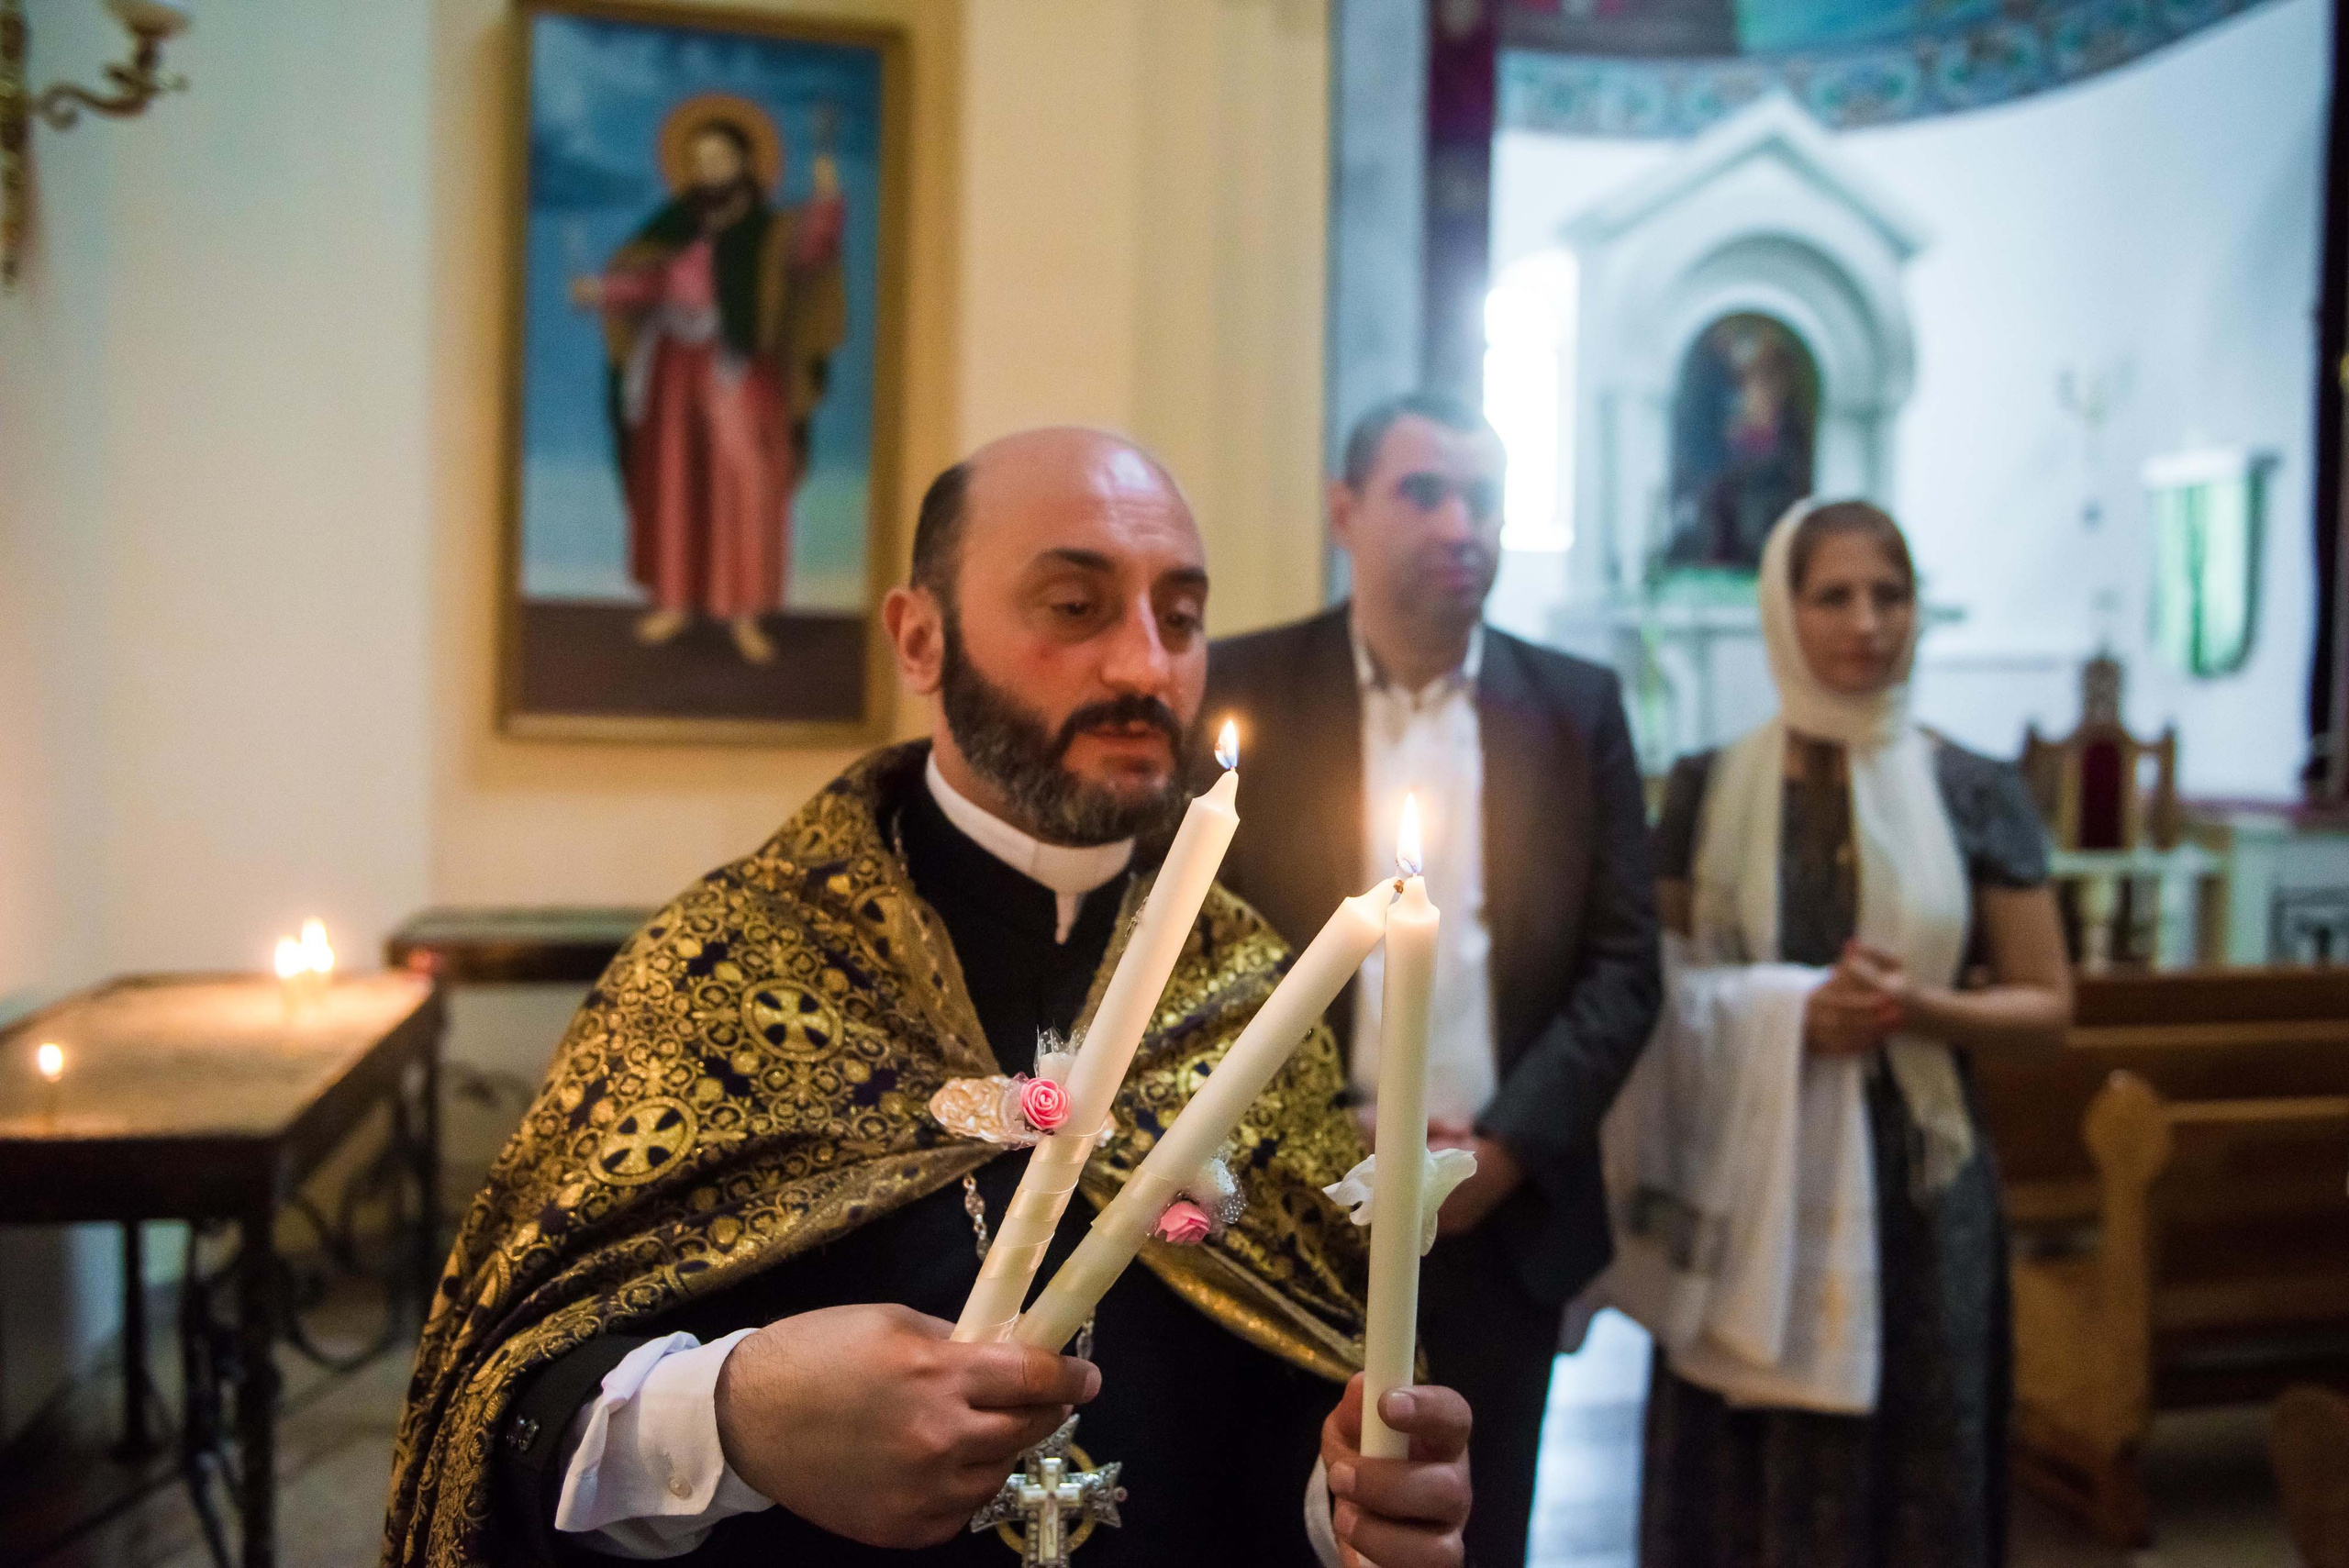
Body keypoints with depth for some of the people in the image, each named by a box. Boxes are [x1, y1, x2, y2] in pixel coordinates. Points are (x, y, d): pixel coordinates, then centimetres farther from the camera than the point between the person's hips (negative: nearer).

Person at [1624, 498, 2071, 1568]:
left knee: (1902, 1475, 6)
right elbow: (1654, 989, 6)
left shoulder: (1975, 795, 1)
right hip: (1744, 1188, 0)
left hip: (1914, 1187, 0)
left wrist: (1921, 1008, -14)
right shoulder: (1710, 789, 2)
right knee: (1738, 1481, 4)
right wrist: (1782, 1011, -11)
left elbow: (2045, 1006, 5)